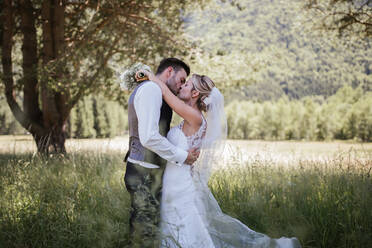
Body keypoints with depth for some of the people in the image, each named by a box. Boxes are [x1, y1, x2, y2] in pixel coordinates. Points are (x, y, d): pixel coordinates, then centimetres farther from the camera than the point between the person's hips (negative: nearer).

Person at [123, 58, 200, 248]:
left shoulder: (152, 90, 21)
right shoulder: (151, 89, -13)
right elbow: (149, 138, -23)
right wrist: (182, 156, -13)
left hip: (149, 174, 11)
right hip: (145, 175, -11)